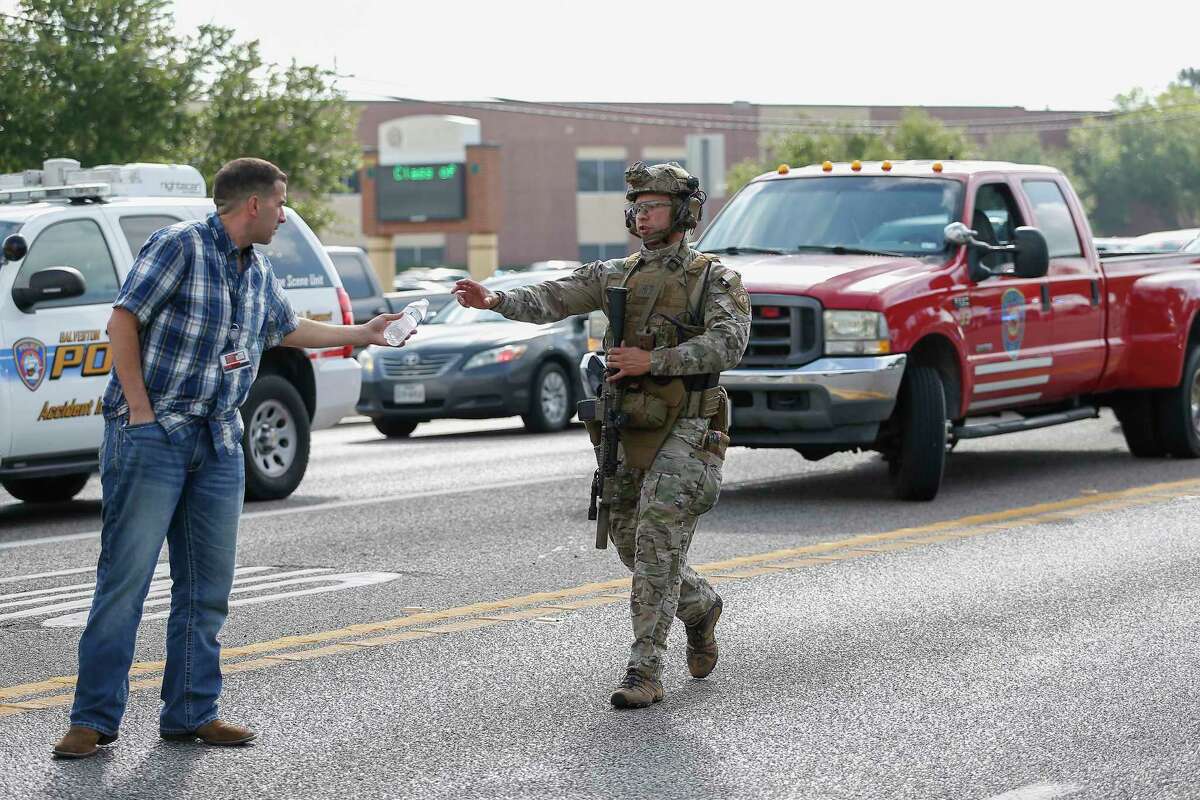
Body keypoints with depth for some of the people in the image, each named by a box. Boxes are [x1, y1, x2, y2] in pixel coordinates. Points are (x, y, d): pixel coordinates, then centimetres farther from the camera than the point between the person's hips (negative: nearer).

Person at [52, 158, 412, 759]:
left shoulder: (257, 271, 16)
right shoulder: (180, 246, -9)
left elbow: (286, 328, 35)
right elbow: (124, 321, -13)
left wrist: (363, 334, 41)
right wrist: (140, 411, -16)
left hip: (218, 441, 8)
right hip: (151, 436, -8)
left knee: (208, 584, 7)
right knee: (125, 577, -9)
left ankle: (191, 713, 15)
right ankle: (94, 719, -6)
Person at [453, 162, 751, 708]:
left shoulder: (714, 280, -1)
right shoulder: (616, 275, 13)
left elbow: (728, 344, -17)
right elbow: (554, 299, 0)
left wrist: (654, 360, -24)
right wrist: (496, 301, -19)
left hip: (683, 433, -6)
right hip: (628, 432, 6)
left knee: (657, 543, -16)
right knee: (631, 541, 13)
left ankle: (645, 672, -15)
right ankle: (700, 608, 40)